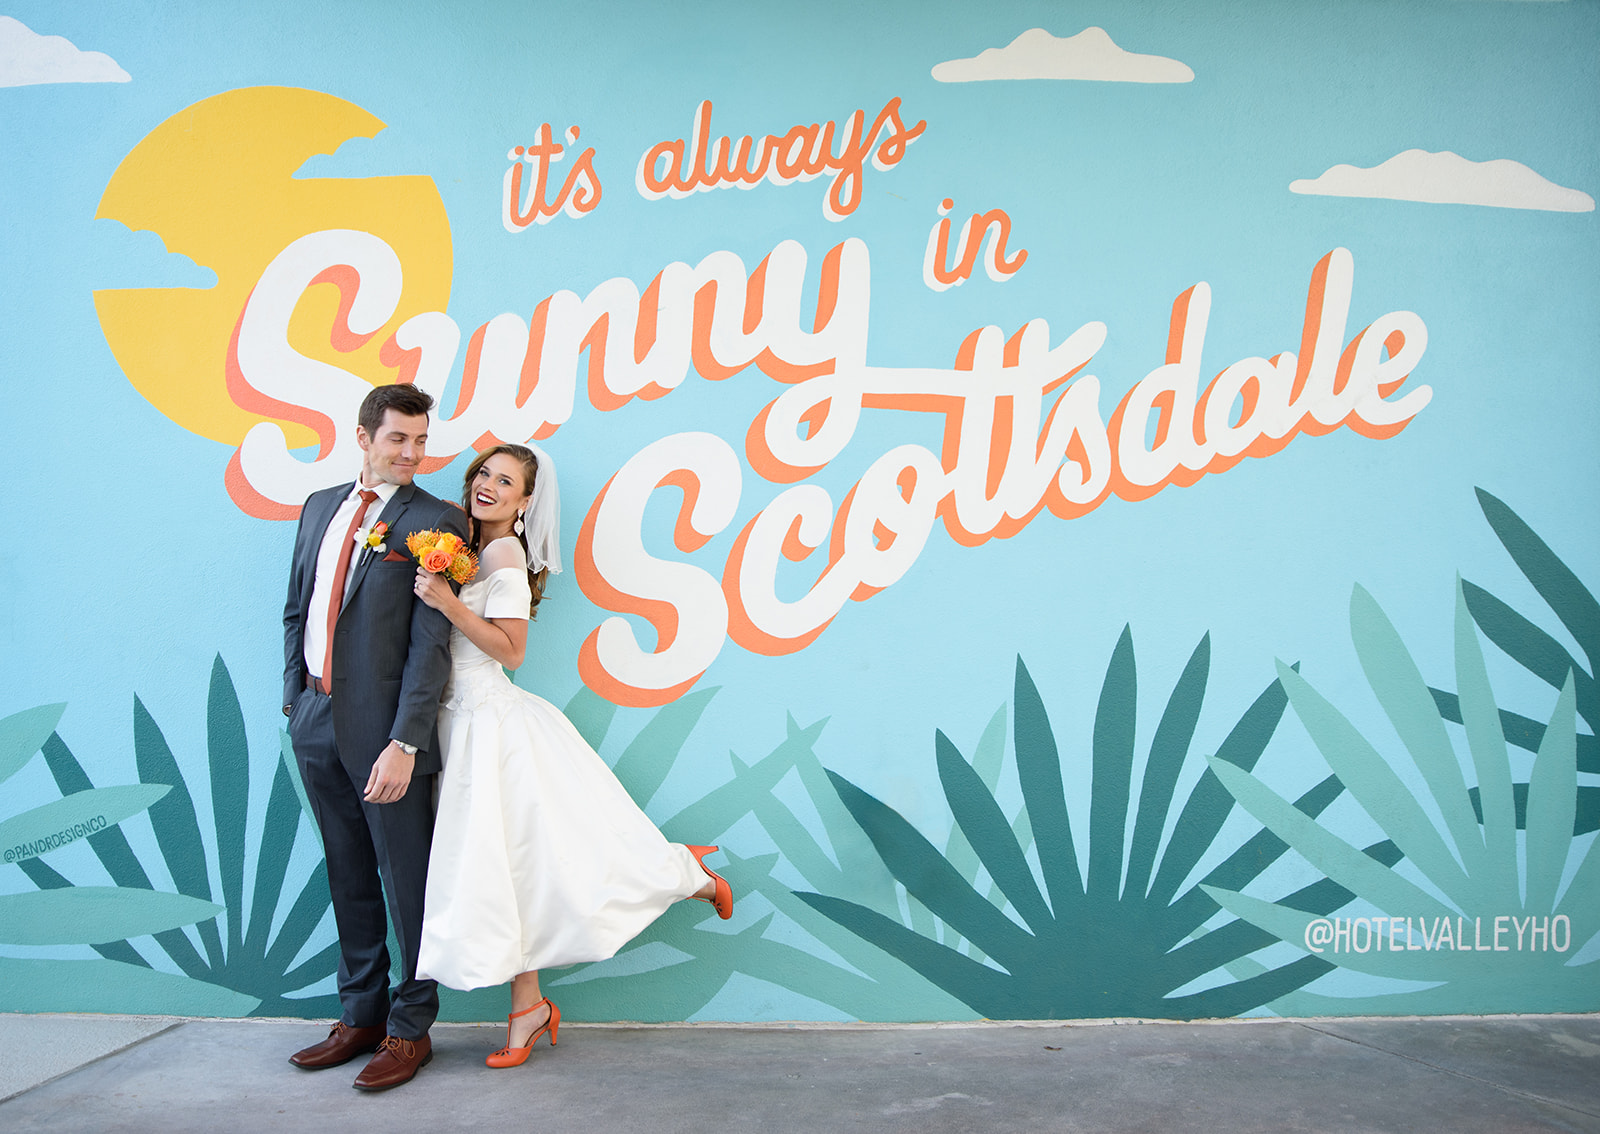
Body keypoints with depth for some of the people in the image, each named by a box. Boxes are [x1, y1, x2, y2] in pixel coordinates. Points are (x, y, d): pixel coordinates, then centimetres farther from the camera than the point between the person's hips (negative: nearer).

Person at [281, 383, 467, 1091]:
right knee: (349, 879, 17)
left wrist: (404, 743, -20)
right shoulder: (320, 507, 12)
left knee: (408, 883, 4)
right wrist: (295, 698, 10)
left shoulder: (435, 522, -8)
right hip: (316, 719, 6)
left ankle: (409, 1030, 20)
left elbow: (431, 643, -14)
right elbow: (296, 609, 18)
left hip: (382, 726, -6)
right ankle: (360, 1016, 31)